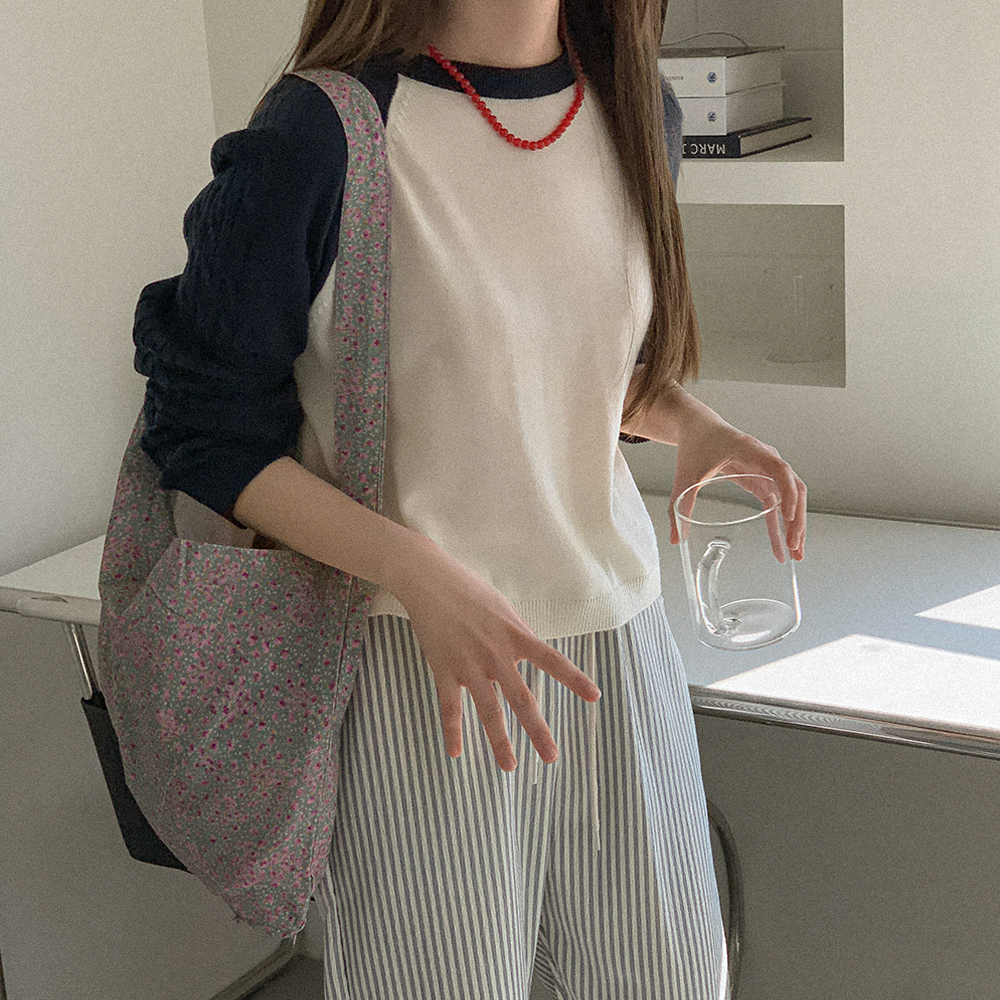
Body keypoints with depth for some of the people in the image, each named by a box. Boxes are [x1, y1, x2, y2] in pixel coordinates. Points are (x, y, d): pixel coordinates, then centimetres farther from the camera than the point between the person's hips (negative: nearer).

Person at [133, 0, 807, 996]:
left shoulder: (640, 112, 5)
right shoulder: (316, 138, -15)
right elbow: (206, 434, -10)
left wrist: (689, 421, -3)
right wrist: (417, 573, -22)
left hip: (614, 628, 6)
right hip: (411, 658, -5)